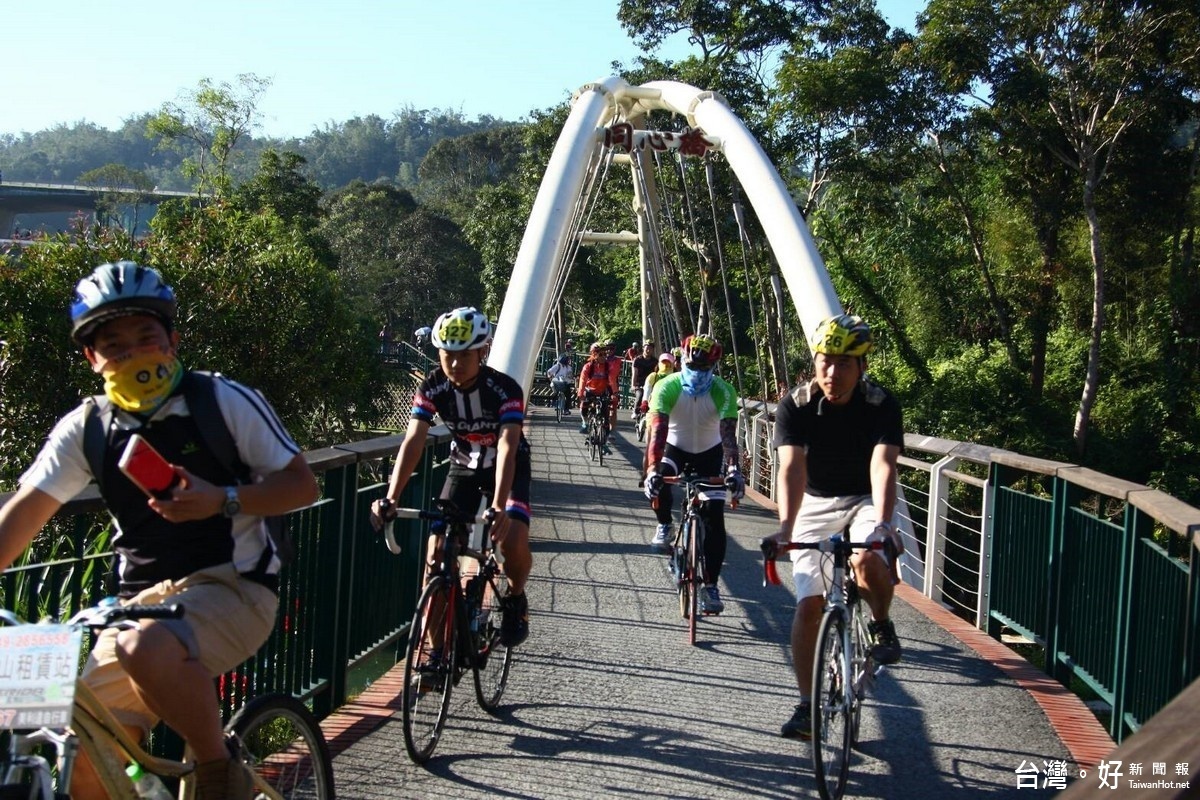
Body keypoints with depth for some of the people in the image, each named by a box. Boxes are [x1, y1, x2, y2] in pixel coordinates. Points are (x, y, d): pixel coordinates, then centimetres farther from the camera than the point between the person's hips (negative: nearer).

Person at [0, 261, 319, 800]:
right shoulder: (85, 428, 4)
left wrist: (223, 500, -21)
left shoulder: (225, 401, -5)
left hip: (230, 587, -4)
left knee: (147, 649, -35)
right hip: (142, 599, 5)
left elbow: (302, 484, -5)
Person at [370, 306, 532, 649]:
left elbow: (507, 447, -40)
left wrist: (499, 507, -54)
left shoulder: (504, 389, -30)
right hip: (464, 466, 3)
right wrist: (391, 498, -41)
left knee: (512, 541, -26)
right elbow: (413, 441, -28)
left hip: (509, 466, -3)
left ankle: (515, 598, 8)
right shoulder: (432, 387, -20)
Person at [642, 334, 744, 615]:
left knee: (714, 518, -10)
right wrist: (653, 469, -50)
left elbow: (728, 434, -34)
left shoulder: (724, 392, -24)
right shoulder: (667, 387, -26)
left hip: (710, 453, 0)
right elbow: (658, 430, -35)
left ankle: (710, 586, -4)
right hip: (676, 447, 0)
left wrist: (733, 469, -51)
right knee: (658, 482, -32)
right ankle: (664, 526, -1)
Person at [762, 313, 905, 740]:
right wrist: (785, 527, -43)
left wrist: (883, 522, -48)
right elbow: (792, 468, -28)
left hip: (865, 500, -1)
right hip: (814, 503, 1)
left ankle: (882, 625, -1)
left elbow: (882, 465, -31)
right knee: (809, 604, -8)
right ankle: (807, 705, 4)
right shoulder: (796, 404, -17)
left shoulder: (881, 404, -18)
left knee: (868, 560, -33)